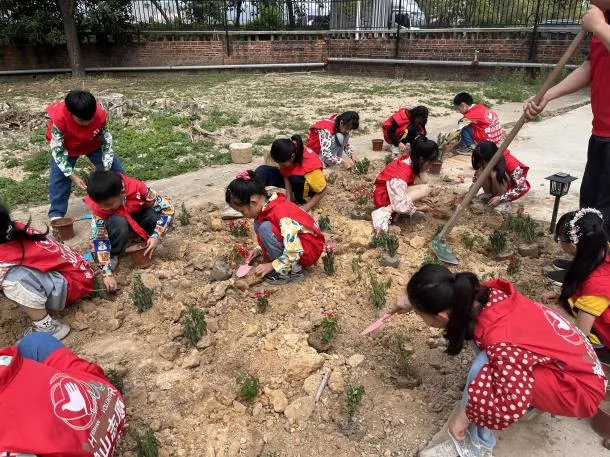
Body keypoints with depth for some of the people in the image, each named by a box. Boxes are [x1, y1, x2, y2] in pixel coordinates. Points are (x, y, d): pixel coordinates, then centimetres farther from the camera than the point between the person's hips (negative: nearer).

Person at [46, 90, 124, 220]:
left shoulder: (100, 114, -33)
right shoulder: (59, 117, -38)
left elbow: (106, 140, -17)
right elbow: (57, 149, -29)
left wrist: (106, 169, -23)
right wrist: (73, 176, -34)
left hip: (93, 144, 2)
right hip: (66, 147, -2)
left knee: (116, 169, -2)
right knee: (59, 176, -14)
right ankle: (56, 214, 2)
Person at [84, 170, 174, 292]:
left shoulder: (137, 188, -35)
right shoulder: (98, 206, -31)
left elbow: (167, 207, -28)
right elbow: (99, 239, -28)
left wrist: (156, 236, -35)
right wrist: (107, 273, -36)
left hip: (139, 217, 1)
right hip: (118, 222, -1)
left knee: (157, 215, -32)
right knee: (119, 223, -37)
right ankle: (111, 255, -11)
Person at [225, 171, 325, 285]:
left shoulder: (281, 214, -29)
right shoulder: (269, 206, -1)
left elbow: (294, 252, -30)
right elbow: (273, 236, 18)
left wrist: (272, 266, -19)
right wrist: (259, 250, 6)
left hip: (310, 250, -9)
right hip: (294, 243, 9)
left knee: (265, 229, -26)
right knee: (259, 223, 0)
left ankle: (293, 270, -11)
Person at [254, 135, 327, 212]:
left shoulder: (310, 165, -39)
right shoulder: (285, 154, -29)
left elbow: (322, 190, -28)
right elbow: (286, 177, -20)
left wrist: (305, 208, -31)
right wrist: (288, 200, -30)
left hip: (306, 186, -4)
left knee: (296, 180, -40)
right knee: (262, 171, -18)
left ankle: (302, 202, -15)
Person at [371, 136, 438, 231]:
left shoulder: (409, 159, -9)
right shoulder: (400, 176, -33)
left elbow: (423, 180, 2)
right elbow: (401, 206, -34)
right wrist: (418, 208, -19)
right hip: (385, 198, -9)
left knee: (423, 178, -4)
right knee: (425, 189, -21)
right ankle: (386, 211, -24)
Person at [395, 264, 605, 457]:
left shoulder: (501, 342, -35)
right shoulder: (480, 296, -12)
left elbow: (513, 405, -36)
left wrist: (463, 416, -20)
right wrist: (414, 302, 20)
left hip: (580, 388, -8)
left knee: (485, 366, -26)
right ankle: (532, 399, 14)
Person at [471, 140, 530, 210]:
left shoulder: (509, 163, -32)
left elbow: (523, 188, -33)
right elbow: (476, 178, -5)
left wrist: (500, 199, -38)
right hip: (496, 187, 5)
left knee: (495, 175, -34)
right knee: (481, 171, -24)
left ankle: (503, 202, -17)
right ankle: (488, 195, -4)